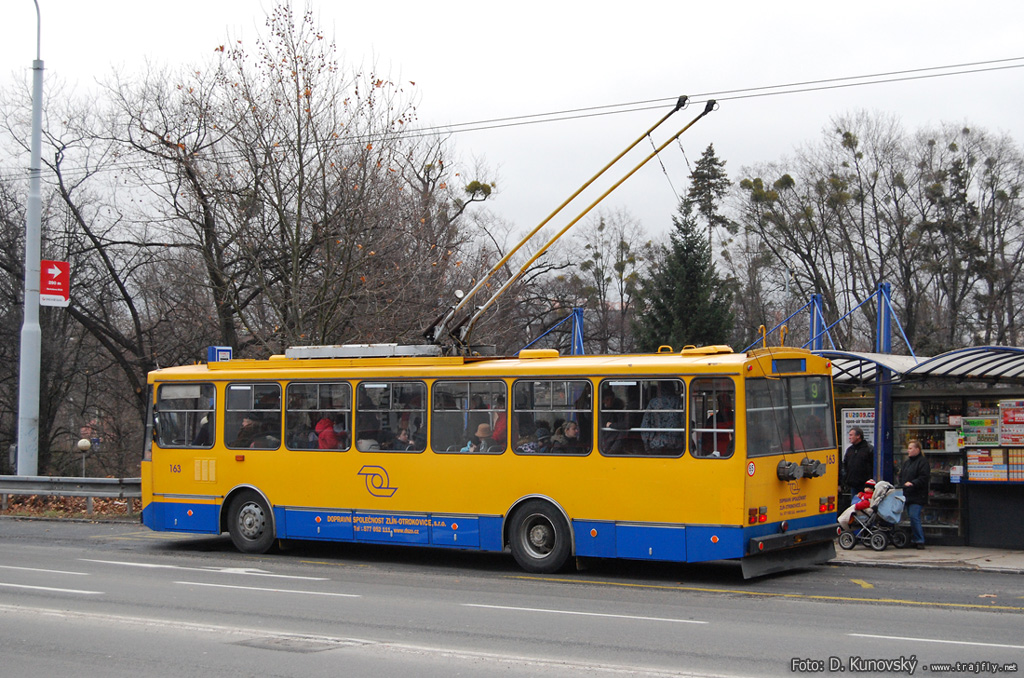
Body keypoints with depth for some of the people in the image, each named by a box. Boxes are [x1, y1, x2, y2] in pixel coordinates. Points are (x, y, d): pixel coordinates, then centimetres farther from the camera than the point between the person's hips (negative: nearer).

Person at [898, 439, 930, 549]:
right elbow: (901, 476, 25)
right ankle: (915, 540, 16)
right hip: (907, 495, 8)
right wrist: (899, 485, 7)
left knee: (914, 517, -14)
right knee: (912, 517, 10)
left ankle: (919, 541, -9)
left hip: (917, 497, -8)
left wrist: (912, 483, -26)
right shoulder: (907, 462, 21)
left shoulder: (923, 462, -7)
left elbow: (923, 478, -16)